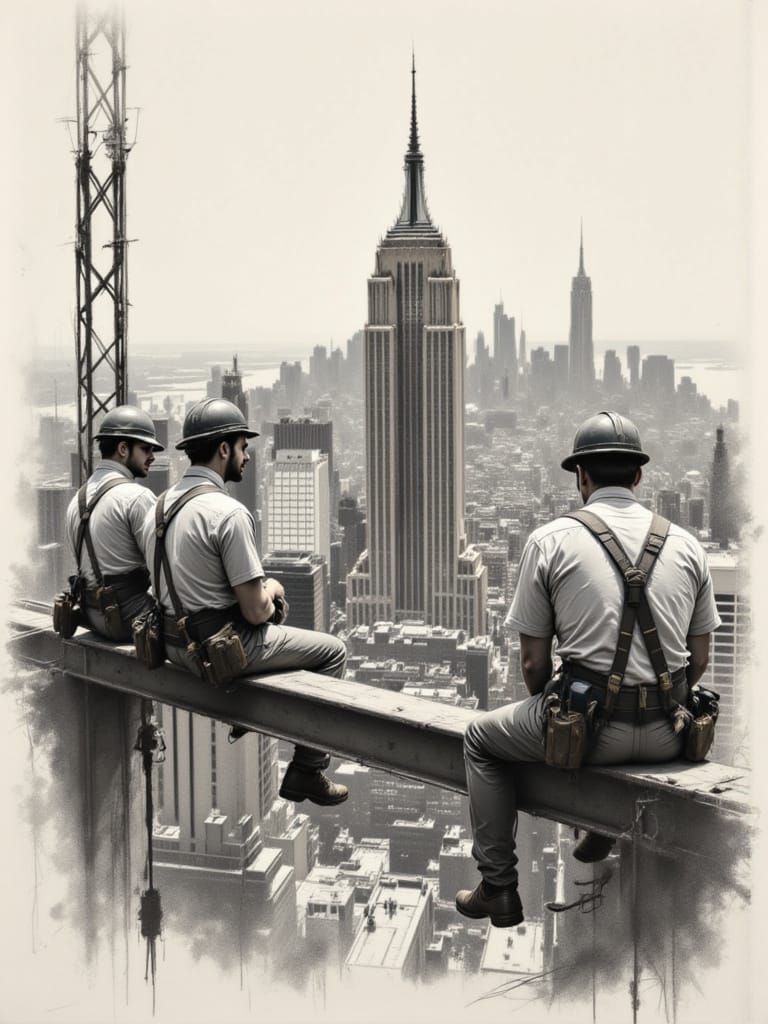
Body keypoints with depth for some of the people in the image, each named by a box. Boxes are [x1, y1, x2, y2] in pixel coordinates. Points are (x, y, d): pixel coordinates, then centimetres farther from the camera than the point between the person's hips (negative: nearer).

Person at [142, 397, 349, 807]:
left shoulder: (160, 505, 5)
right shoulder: (228, 513, -21)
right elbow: (255, 611, -19)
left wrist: (262, 587, 15)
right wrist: (269, 592, 5)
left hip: (174, 642, 9)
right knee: (332, 651, 8)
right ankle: (307, 773, 12)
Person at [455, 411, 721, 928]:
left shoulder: (550, 540, -3)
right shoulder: (687, 545, 6)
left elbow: (534, 662, -2)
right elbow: (700, 660, 10)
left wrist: (548, 708, 18)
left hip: (587, 724, -4)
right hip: (667, 734, 4)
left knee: (481, 738, 23)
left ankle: (499, 888, 23)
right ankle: (603, 833, 48)